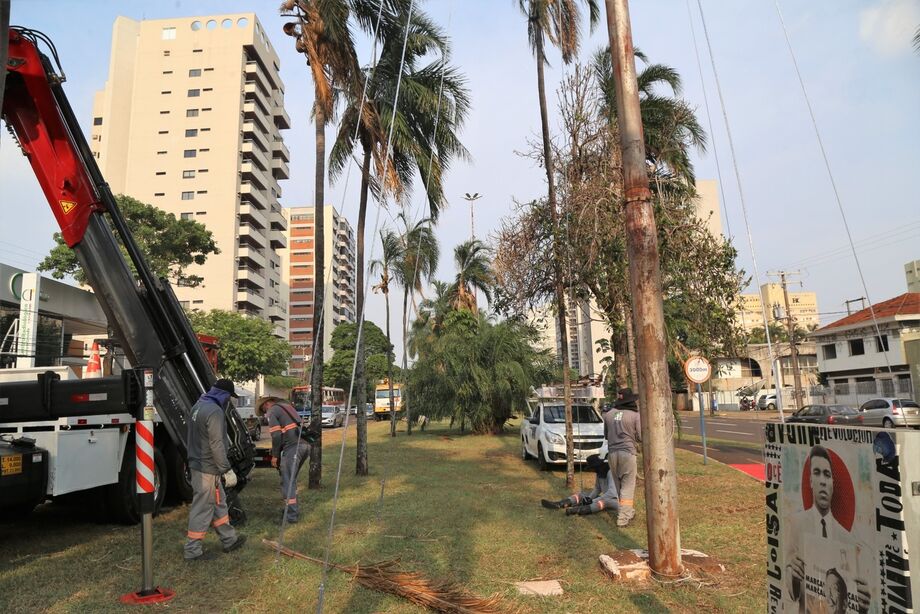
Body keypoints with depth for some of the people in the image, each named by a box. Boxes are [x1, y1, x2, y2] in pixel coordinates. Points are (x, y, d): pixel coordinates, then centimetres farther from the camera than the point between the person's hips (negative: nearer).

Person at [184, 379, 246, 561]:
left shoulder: (197, 406, 11)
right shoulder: (214, 411, -21)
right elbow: (216, 445, -24)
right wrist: (227, 470, -19)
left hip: (197, 463, 10)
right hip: (207, 469, -10)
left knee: (218, 503, 17)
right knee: (202, 508, 1)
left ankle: (229, 539, 27)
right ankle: (193, 550, 11)